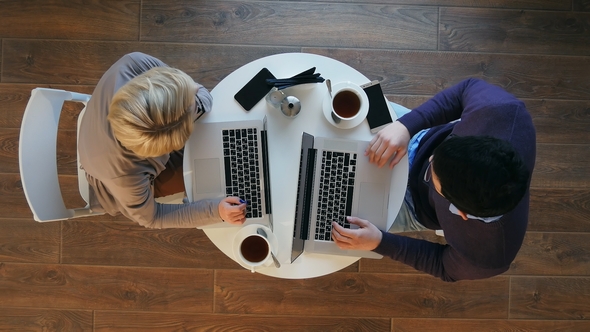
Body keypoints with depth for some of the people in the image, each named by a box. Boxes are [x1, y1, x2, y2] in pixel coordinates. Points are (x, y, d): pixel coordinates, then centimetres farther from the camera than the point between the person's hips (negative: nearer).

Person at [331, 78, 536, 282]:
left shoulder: (486, 251, -40)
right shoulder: (504, 111, -40)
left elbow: (447, 267, -16)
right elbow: (469, 88, -17)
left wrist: (379, 243, -28)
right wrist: (405, 126, -33)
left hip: (414, 200, -2)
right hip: (418, 143, 3)